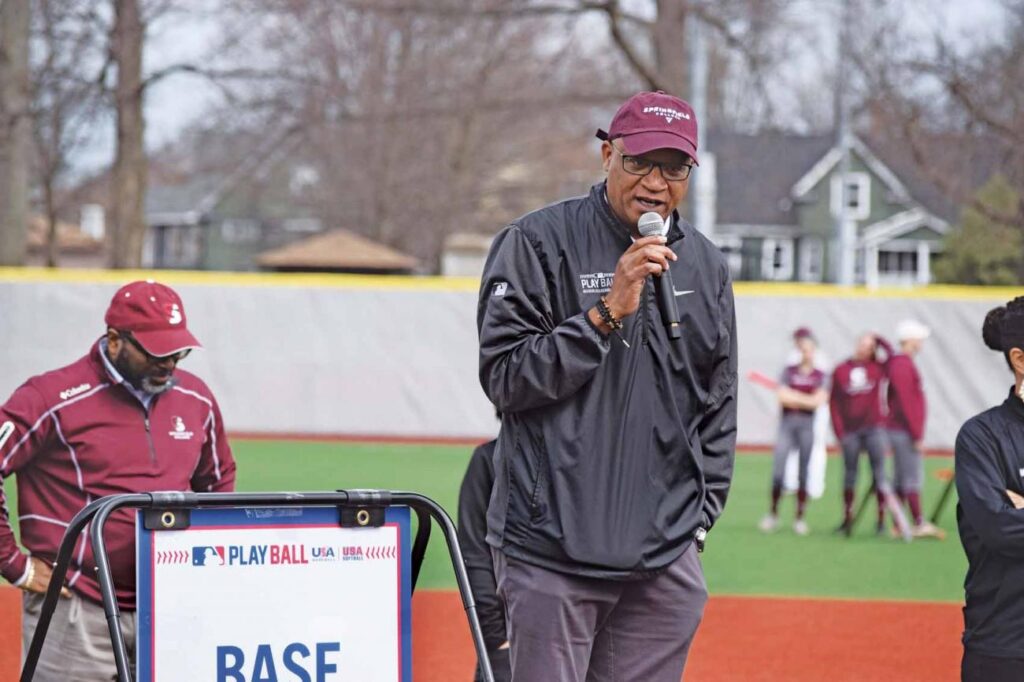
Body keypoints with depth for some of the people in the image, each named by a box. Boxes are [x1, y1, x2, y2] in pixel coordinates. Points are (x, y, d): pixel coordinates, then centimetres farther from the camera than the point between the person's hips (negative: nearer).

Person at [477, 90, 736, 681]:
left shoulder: (707, 267, 13)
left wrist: (702, 513, 11)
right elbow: (505, 378, -9)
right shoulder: (537, 244, -2)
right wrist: (608, 312, -15)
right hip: (553, 550, -4)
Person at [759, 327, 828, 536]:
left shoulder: (820, 376, 7)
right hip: (787, 423, 0)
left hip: (807, 424, 0)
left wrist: (794, 396, -7)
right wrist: (807, 399, -8)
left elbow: (820, 400, -6)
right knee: (777, 469, -8)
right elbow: (782, 397, -2)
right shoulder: (789, 371, 8)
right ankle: (773, 514, 0)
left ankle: (800, 517, 4)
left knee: (803, 472, 0)